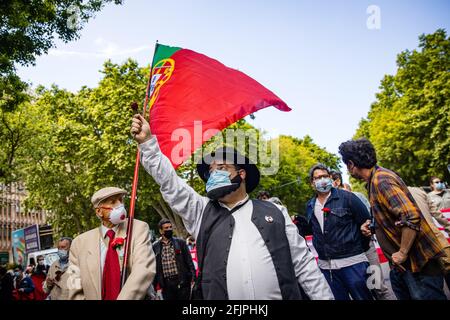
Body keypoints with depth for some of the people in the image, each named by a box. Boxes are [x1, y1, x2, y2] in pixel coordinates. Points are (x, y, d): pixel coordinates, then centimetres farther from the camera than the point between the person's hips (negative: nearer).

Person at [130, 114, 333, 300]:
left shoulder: (273, 213, 8)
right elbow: (170, 184, 4)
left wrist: (324, 296, 1)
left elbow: (303, 264, 7)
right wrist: (146, 141, -2)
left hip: (280, 295, 0)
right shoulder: (202, 212, 10)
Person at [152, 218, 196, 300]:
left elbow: (189, 260, 4)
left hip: (182, 281, -1)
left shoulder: (180, 243, 5)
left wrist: (193, 276, -4)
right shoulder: (155, 247, 6)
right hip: (166, 283, 1)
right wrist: (155, 284, 5)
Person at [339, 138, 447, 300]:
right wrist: (374, 227, 9)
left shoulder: (381, 180, -19)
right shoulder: (375, 179, 12)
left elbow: (411, 216, -29)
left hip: (418, 262, -10)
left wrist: (403, 253, -21)